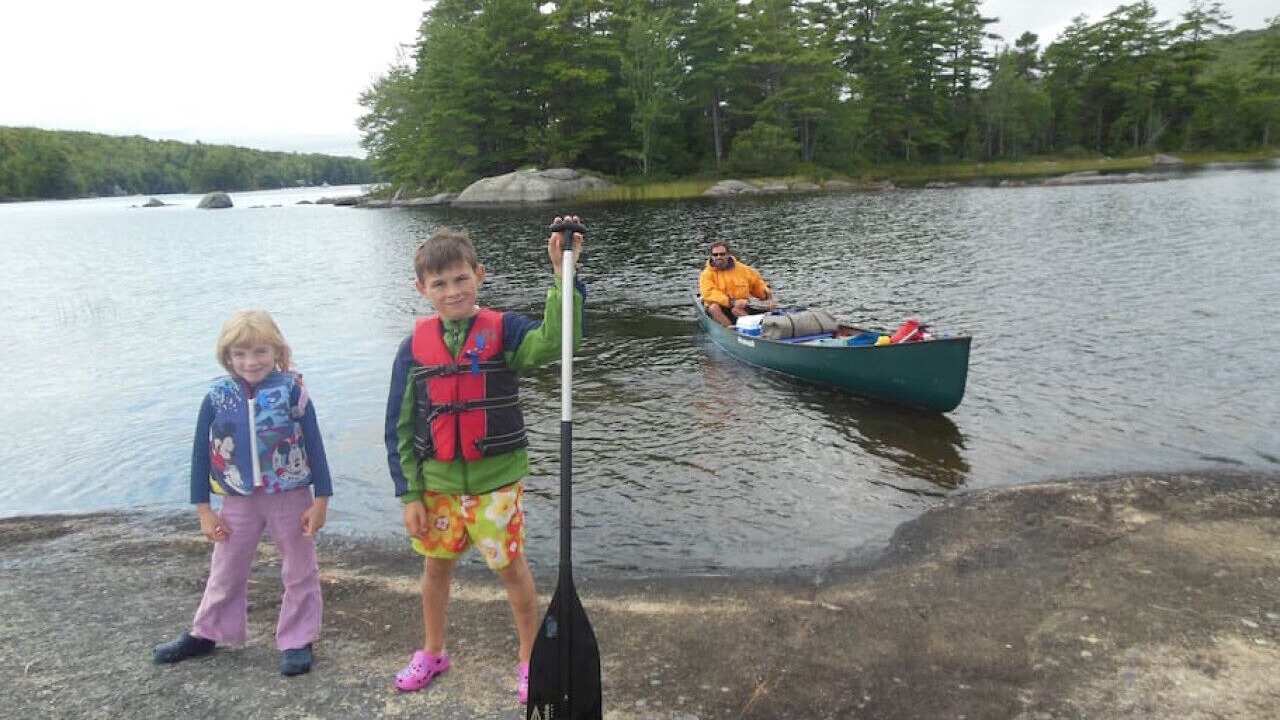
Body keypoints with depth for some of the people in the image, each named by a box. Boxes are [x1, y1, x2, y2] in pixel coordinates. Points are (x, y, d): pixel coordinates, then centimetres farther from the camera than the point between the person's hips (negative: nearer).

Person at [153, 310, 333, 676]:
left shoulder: (292, 390, -12)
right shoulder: (217, 396, -6)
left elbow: (315, 447, -7)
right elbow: (201, 454, 1)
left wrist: (320, 501, -7)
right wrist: (204, 510, 2)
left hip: (291, 498, -2)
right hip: (238, 501, 3)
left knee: (299, 572, 10)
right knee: (225, 572, 19)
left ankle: (297, 641, 25)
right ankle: (204, 634, 38)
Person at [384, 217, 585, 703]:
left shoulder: (503, 330, -10)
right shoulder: (414, 347, -3)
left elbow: (553, 341, -32)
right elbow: (400, 427, 1)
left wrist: (564, 274, -41)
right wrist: (410, 494, -1)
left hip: (497, 482, -3)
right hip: (436, 484, 3)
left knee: (511, 567, 8)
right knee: (435, 567, 19)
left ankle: (531, 660, 30)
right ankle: (432, 653, 43)